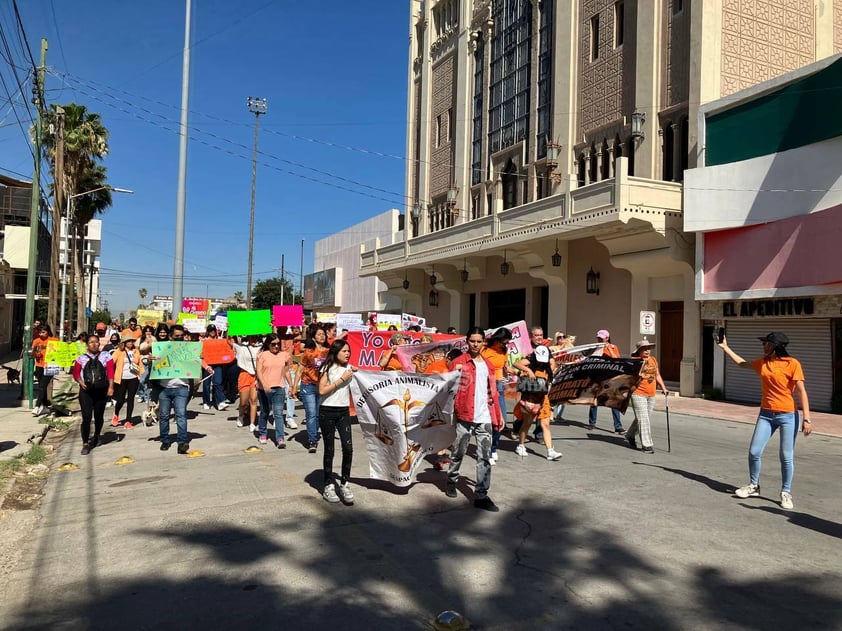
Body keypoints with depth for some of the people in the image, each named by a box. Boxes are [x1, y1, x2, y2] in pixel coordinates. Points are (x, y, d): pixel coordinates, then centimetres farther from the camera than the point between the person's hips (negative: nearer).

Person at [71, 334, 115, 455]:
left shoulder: (106, 356, 4)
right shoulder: (81, 358, 7)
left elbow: (110, 372, -2)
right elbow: (75, 372, 10)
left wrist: (111, 387, -11)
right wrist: (80, 382, -9)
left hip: (101, 390, 1)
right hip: (86, 391, 0)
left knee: (99, 416, 13)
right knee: (86, 417, -9)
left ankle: (96, 436, 37)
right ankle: (85, 444, -3)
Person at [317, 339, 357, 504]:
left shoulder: (350, 368, 8)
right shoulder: (327, 368, -4)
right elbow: (322, 391, -14)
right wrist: (341, 379, -13)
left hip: (344, 412, 3)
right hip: (327, 412, -3)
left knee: (348, 448, -8)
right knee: (329, 450, 5)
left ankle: (344, 484, 6)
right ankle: (329, 486, 17)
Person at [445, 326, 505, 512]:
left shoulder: (488, 365, 15)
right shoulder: (458, 362, 0)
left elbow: (492, 391, 16)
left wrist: (499, 415, 14)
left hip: (485, 418, 4)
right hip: (464, 416, -4)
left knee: (485, 457, 0)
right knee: (458, 452, 10)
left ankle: (481, 495, 4)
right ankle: (451, 481, 33)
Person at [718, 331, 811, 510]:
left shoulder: (792, 364, -9)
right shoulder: (762, 363, 8)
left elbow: (801, 392, -10)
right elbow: (742, 363, 27)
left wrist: (806, 419, -15)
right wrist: (725, 347, 30)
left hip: (788, 416, -5)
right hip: (766, 414, 5)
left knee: (787, 457, 0)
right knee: (754, 452, 2)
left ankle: (786, 493, 15)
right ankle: (754, 486, 21)